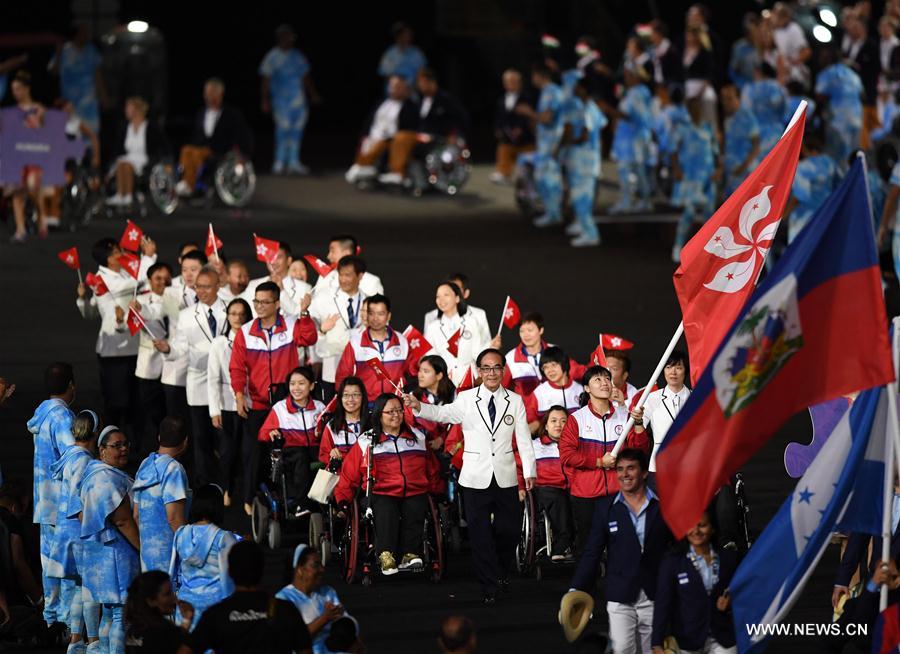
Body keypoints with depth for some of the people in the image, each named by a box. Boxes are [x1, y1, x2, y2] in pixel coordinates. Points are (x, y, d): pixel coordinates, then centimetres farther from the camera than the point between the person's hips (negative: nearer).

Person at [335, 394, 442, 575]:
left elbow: (433, 470, 26)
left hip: (415, 493, 2)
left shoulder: (418, 437, 22)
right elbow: (349, 473, 12)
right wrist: (342, 499, 3)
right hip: (382, 494, -2)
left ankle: (410, 555, -42)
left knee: (414, 512, -33)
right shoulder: (366, 442, 15)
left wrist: (438, 493, 16)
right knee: (386, 513, -36)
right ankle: (386, 556, -47)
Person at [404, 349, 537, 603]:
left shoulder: (515, 401, 5)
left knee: (509, 529, 6)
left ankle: (501, 571, 33)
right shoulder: (467, 399, 0)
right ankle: (490, 586, 7)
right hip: (476, 478, -1)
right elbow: (443, 413, -16)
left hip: (506, 477, 1)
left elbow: (523, 437, 5)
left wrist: (529, 470, 1)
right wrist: (418, 407, -35)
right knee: (480, 532, 0)